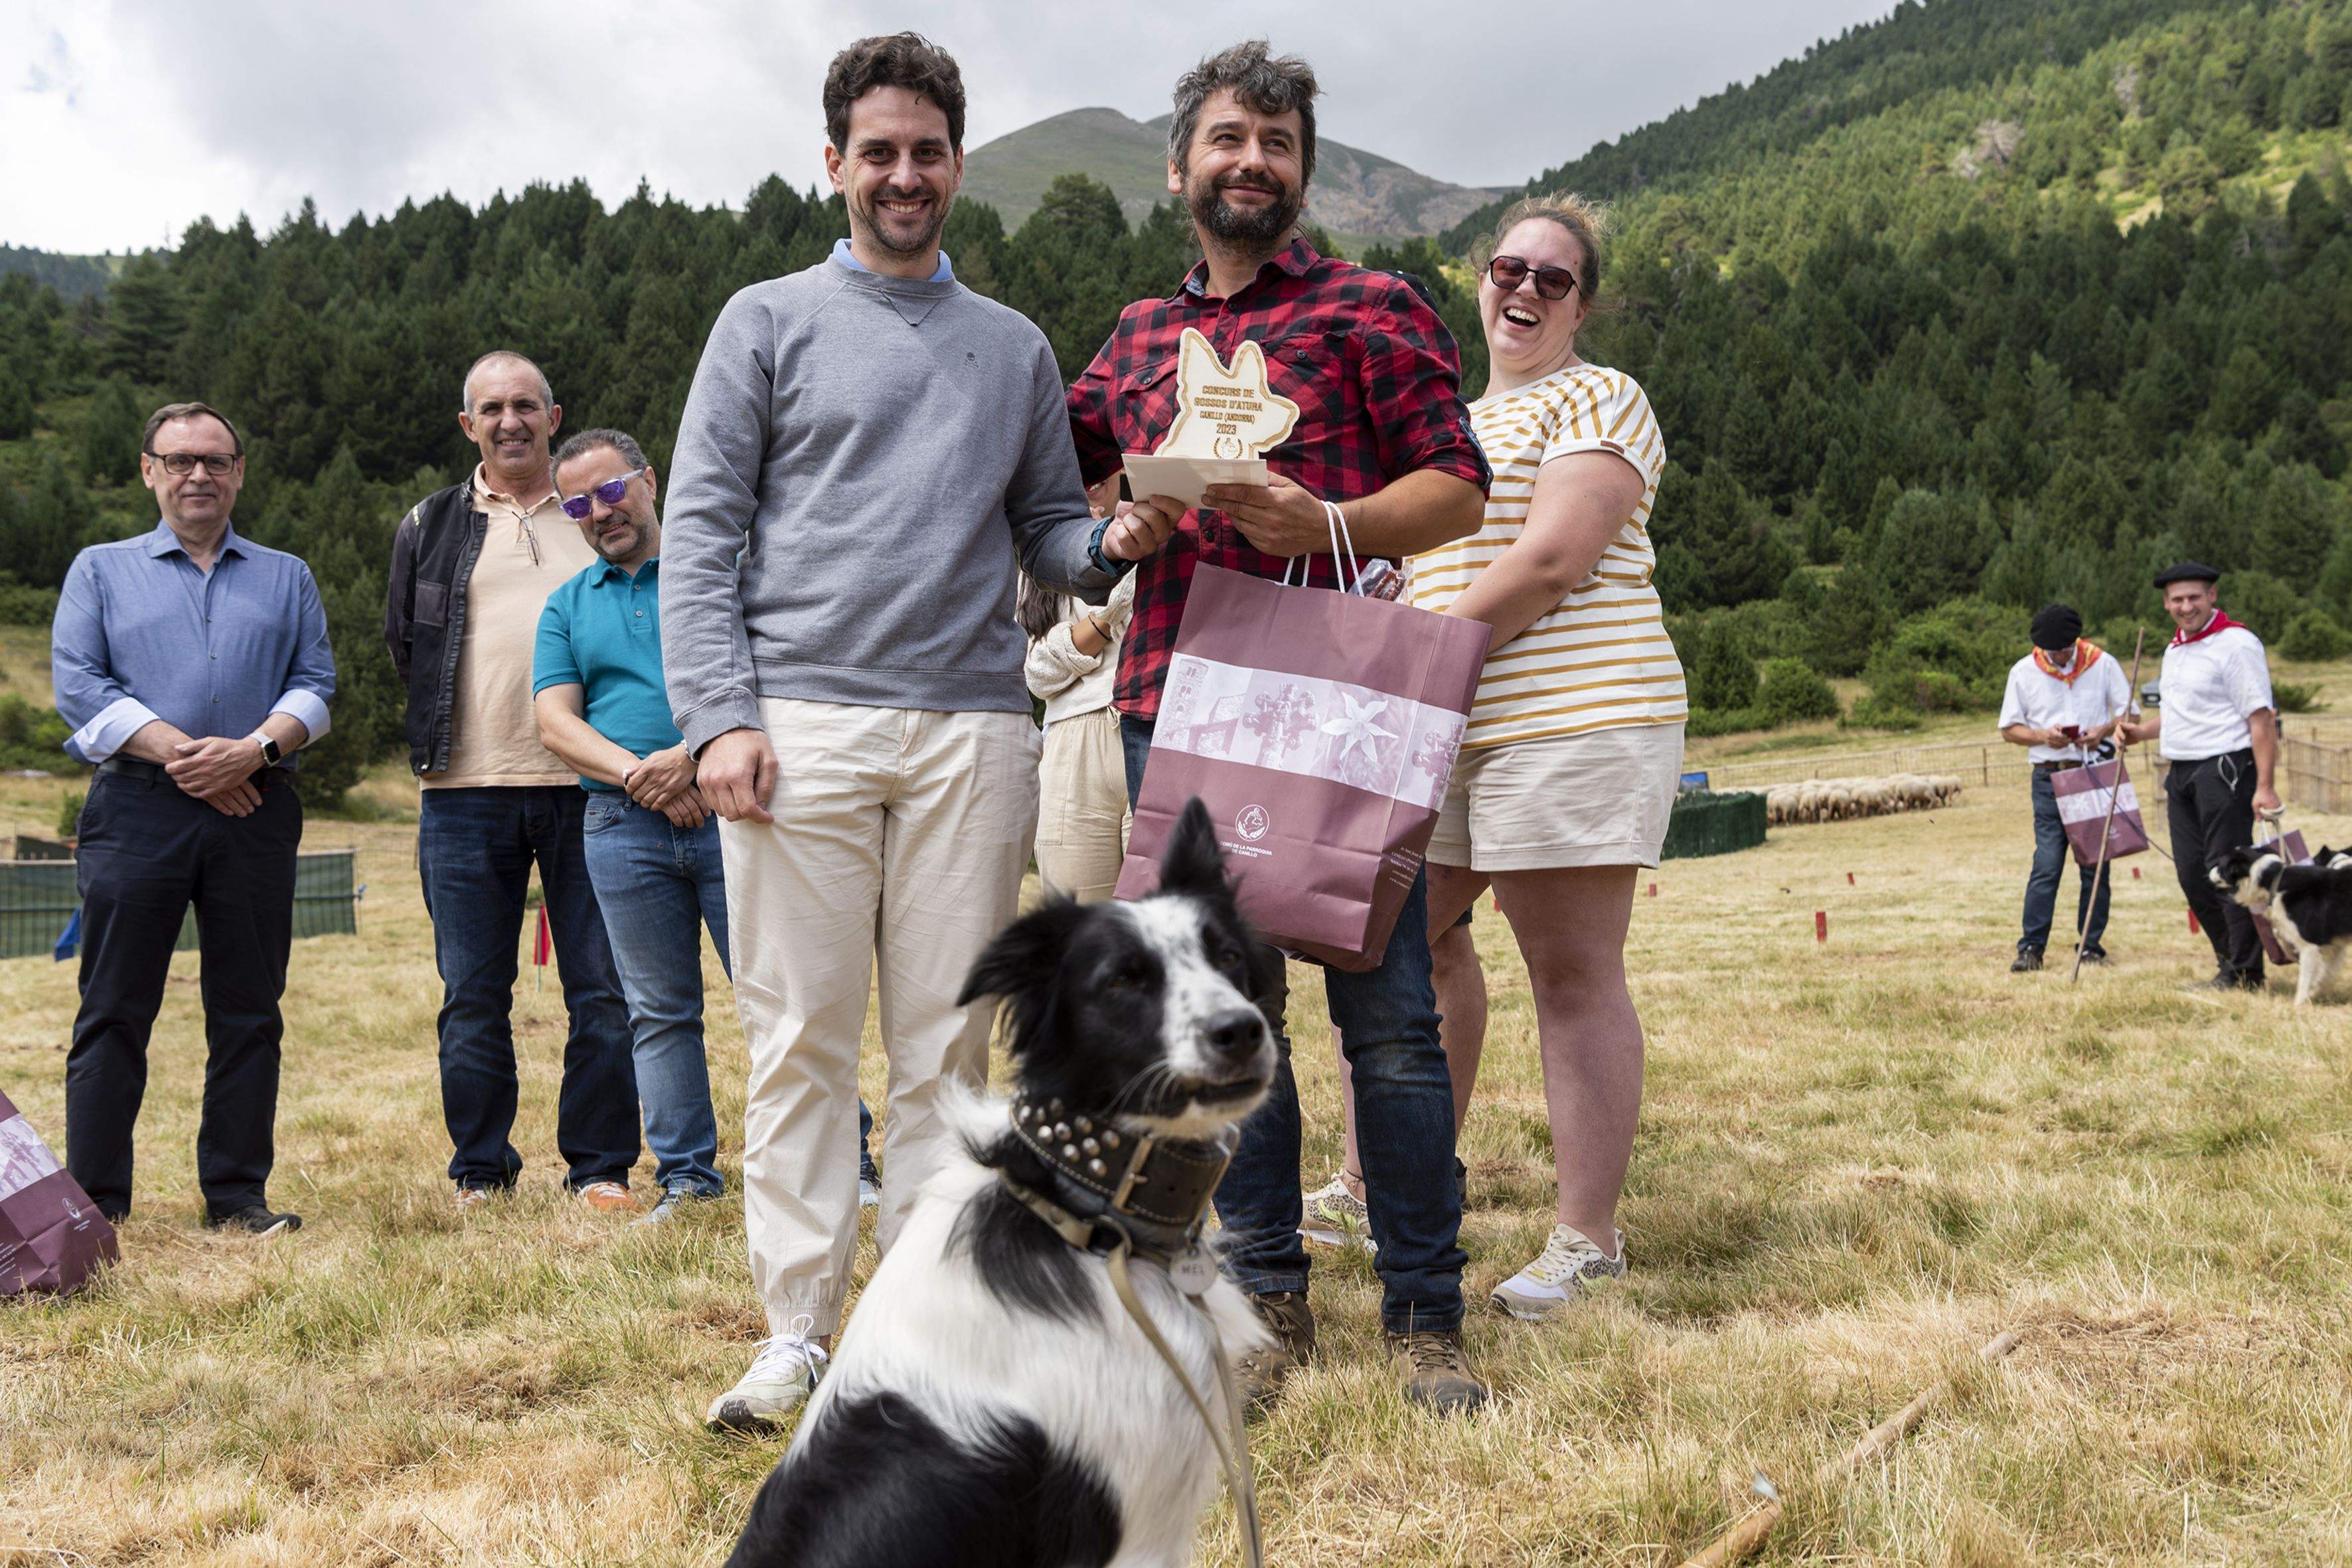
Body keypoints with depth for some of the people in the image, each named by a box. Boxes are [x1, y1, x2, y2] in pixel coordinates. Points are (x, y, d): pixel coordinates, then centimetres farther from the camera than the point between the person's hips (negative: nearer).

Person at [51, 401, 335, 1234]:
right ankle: (94, 1200, 3)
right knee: (115, 1009, -2)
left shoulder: (286, 578, 19)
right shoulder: (101, 570, 15)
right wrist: (179, 754, -11)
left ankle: (238, 1194, 8)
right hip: (136, 808, -1)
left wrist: (254, 748, -12)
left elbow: (315, 684, 8)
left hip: (256, 811, 1)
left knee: (249, 1009, 2)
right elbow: (78, 683, 2)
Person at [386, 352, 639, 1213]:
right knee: (474, 996, 4)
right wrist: (451, 726, 7)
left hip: (585, 786, 0)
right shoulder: (430, 526, 13)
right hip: (467, 789, 1)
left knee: (603, 988, 0)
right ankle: (480, 1172, 15)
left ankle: (600, 1167, 9)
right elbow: (402, 641, 17)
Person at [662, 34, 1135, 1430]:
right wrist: (719, 713, -8)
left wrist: (1111, 545, -7)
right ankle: (800, 1331, 6)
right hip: (803, 722, -2)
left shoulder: (1014, 348, 19)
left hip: (972, 733, 2)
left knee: (949, 1044, 2)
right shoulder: (771, 323, 11)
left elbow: (1046, 526, 18)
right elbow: (702, 530, 4)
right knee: (801, 1037, -1)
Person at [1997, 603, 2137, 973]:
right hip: (2050, 777, -1)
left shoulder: (2103, 664, 4)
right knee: (2047, 864, -8)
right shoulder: (2023, 672, 4)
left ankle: (2092, 945, 12)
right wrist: (2042, 736, -12)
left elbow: (2130, 715, 9)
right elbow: (2009, 729, 8)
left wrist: (2104, 731, -12)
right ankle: (2031, 947, -6)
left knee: (2095, 863, 4)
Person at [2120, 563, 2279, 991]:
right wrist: (2142, 731, 13)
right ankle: (2230, 961, 20)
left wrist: (2265, 786, -21)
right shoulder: (2174, 649, 17)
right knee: (2192, 875, 9)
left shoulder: (2236, 644, -10)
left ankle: (2243, 973, 0)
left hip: (2225, 770, -9)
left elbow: (2262, 717, -15)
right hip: (2182, 774, 9)